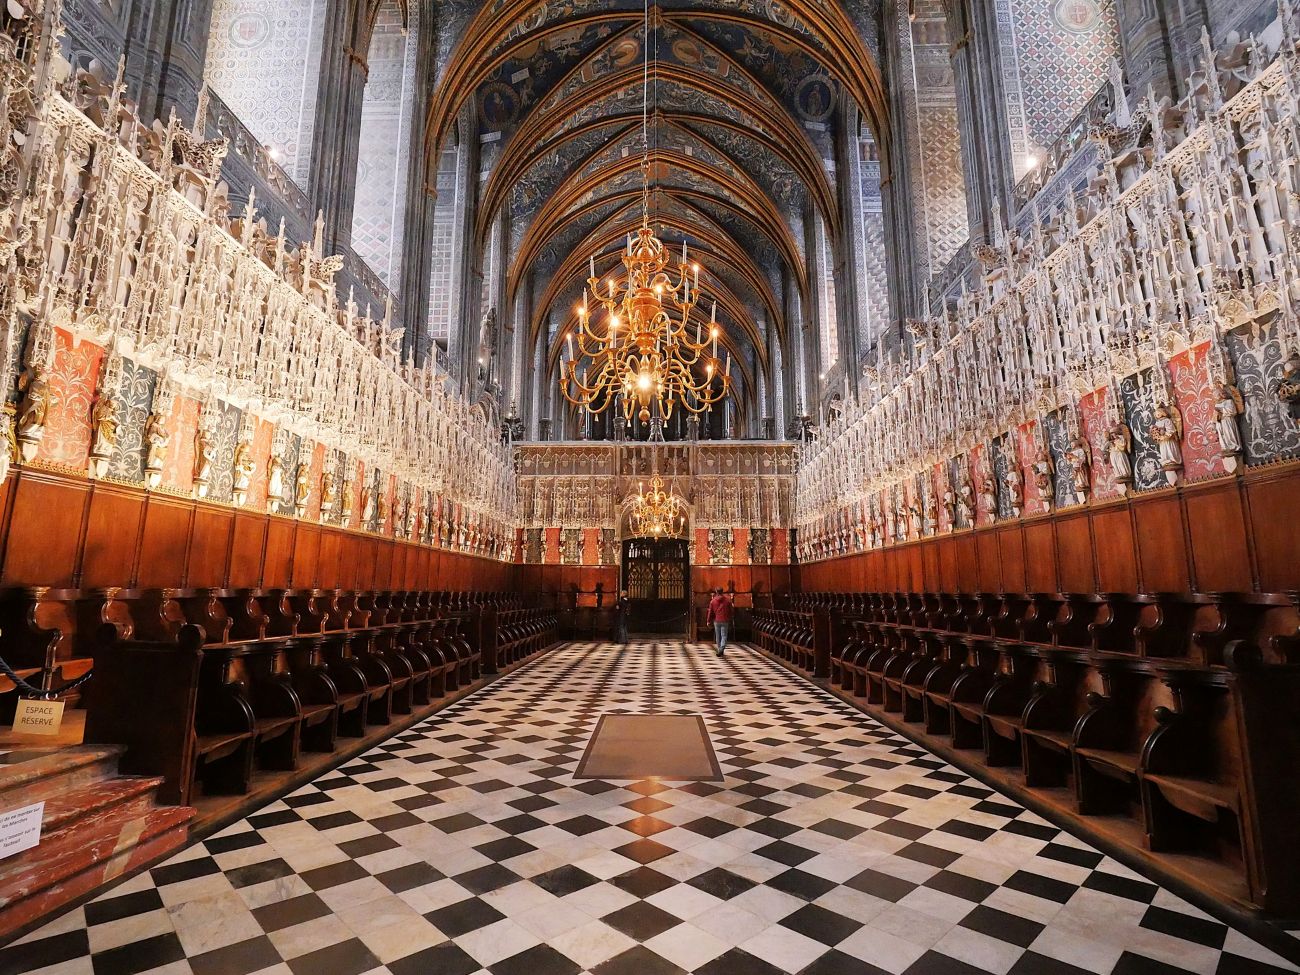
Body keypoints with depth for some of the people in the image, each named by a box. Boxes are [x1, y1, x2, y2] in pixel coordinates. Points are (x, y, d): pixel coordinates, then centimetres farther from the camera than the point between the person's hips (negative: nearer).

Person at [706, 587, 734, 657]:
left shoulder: (713, 601, -1)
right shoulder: (727, 600, 0)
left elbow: (710, 612, 2)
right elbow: (730, 611, 6)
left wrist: (709, 621, 12)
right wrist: (730, 622, 16)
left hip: (716, 621, 1)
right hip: (725, 621, -1)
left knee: (718, 636, 13)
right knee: (724, 636, 1)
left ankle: (720, 650, 20)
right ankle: (721, 649, -18)